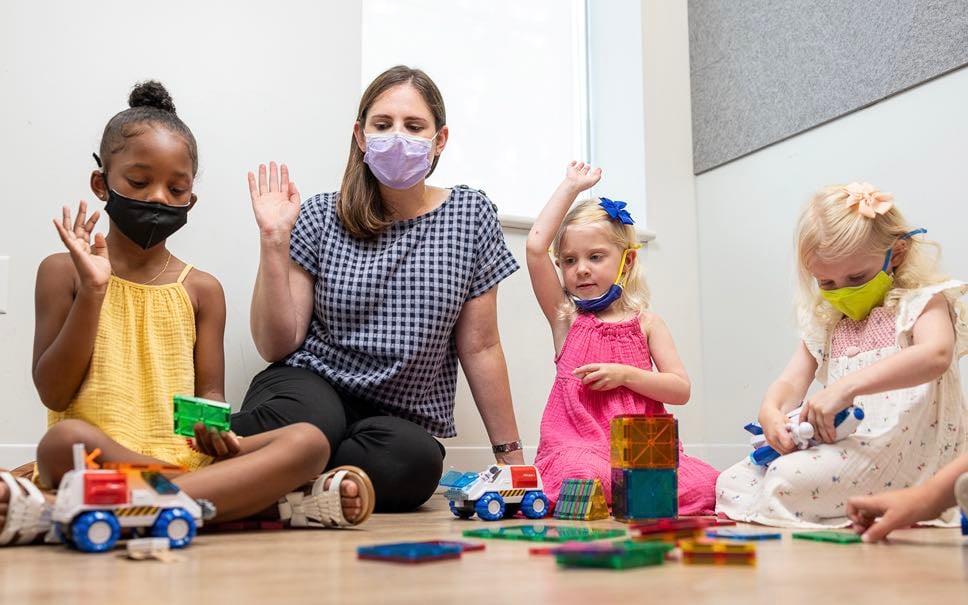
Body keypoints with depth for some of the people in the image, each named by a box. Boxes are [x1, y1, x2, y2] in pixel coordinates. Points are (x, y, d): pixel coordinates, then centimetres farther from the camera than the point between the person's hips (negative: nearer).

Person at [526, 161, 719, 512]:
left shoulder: (646, 323, 14)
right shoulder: (565, 317, 10)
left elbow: (681, 390, 7)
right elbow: (536, 247, -2)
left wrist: (625, 375, -8)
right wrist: (571, 187, 4)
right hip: (579, 445, -2)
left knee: (703, 485, -24)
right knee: (585, 476, -38)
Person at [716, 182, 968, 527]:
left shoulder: (921, 302, -1)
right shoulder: (824, 322, 18)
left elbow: (936, 355, -23)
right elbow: (793, 380, 10)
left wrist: (846, 386, -34)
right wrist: (771, 411, -16)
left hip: (900, 446, -7)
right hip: (838, 444, 7)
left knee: (789, 479, -28)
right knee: (731, 483, -7)